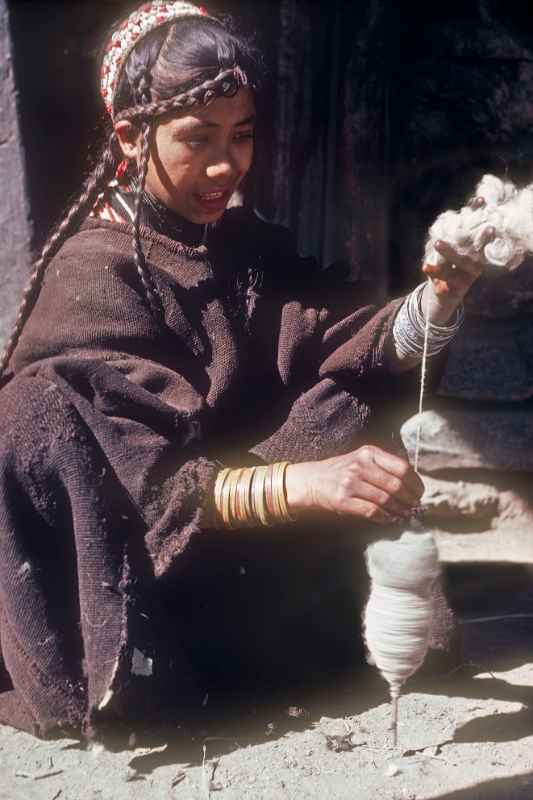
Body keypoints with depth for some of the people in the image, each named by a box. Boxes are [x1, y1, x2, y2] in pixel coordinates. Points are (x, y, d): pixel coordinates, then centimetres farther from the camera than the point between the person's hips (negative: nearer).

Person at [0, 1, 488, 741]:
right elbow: (147, 485, -28)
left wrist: (437, 300, -31)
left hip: (254, 554, 6)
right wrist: (301, 482, -44)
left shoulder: (249, 247, 4)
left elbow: (344, 346, -11)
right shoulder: (91, 277, -18)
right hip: (144, 573, -5)